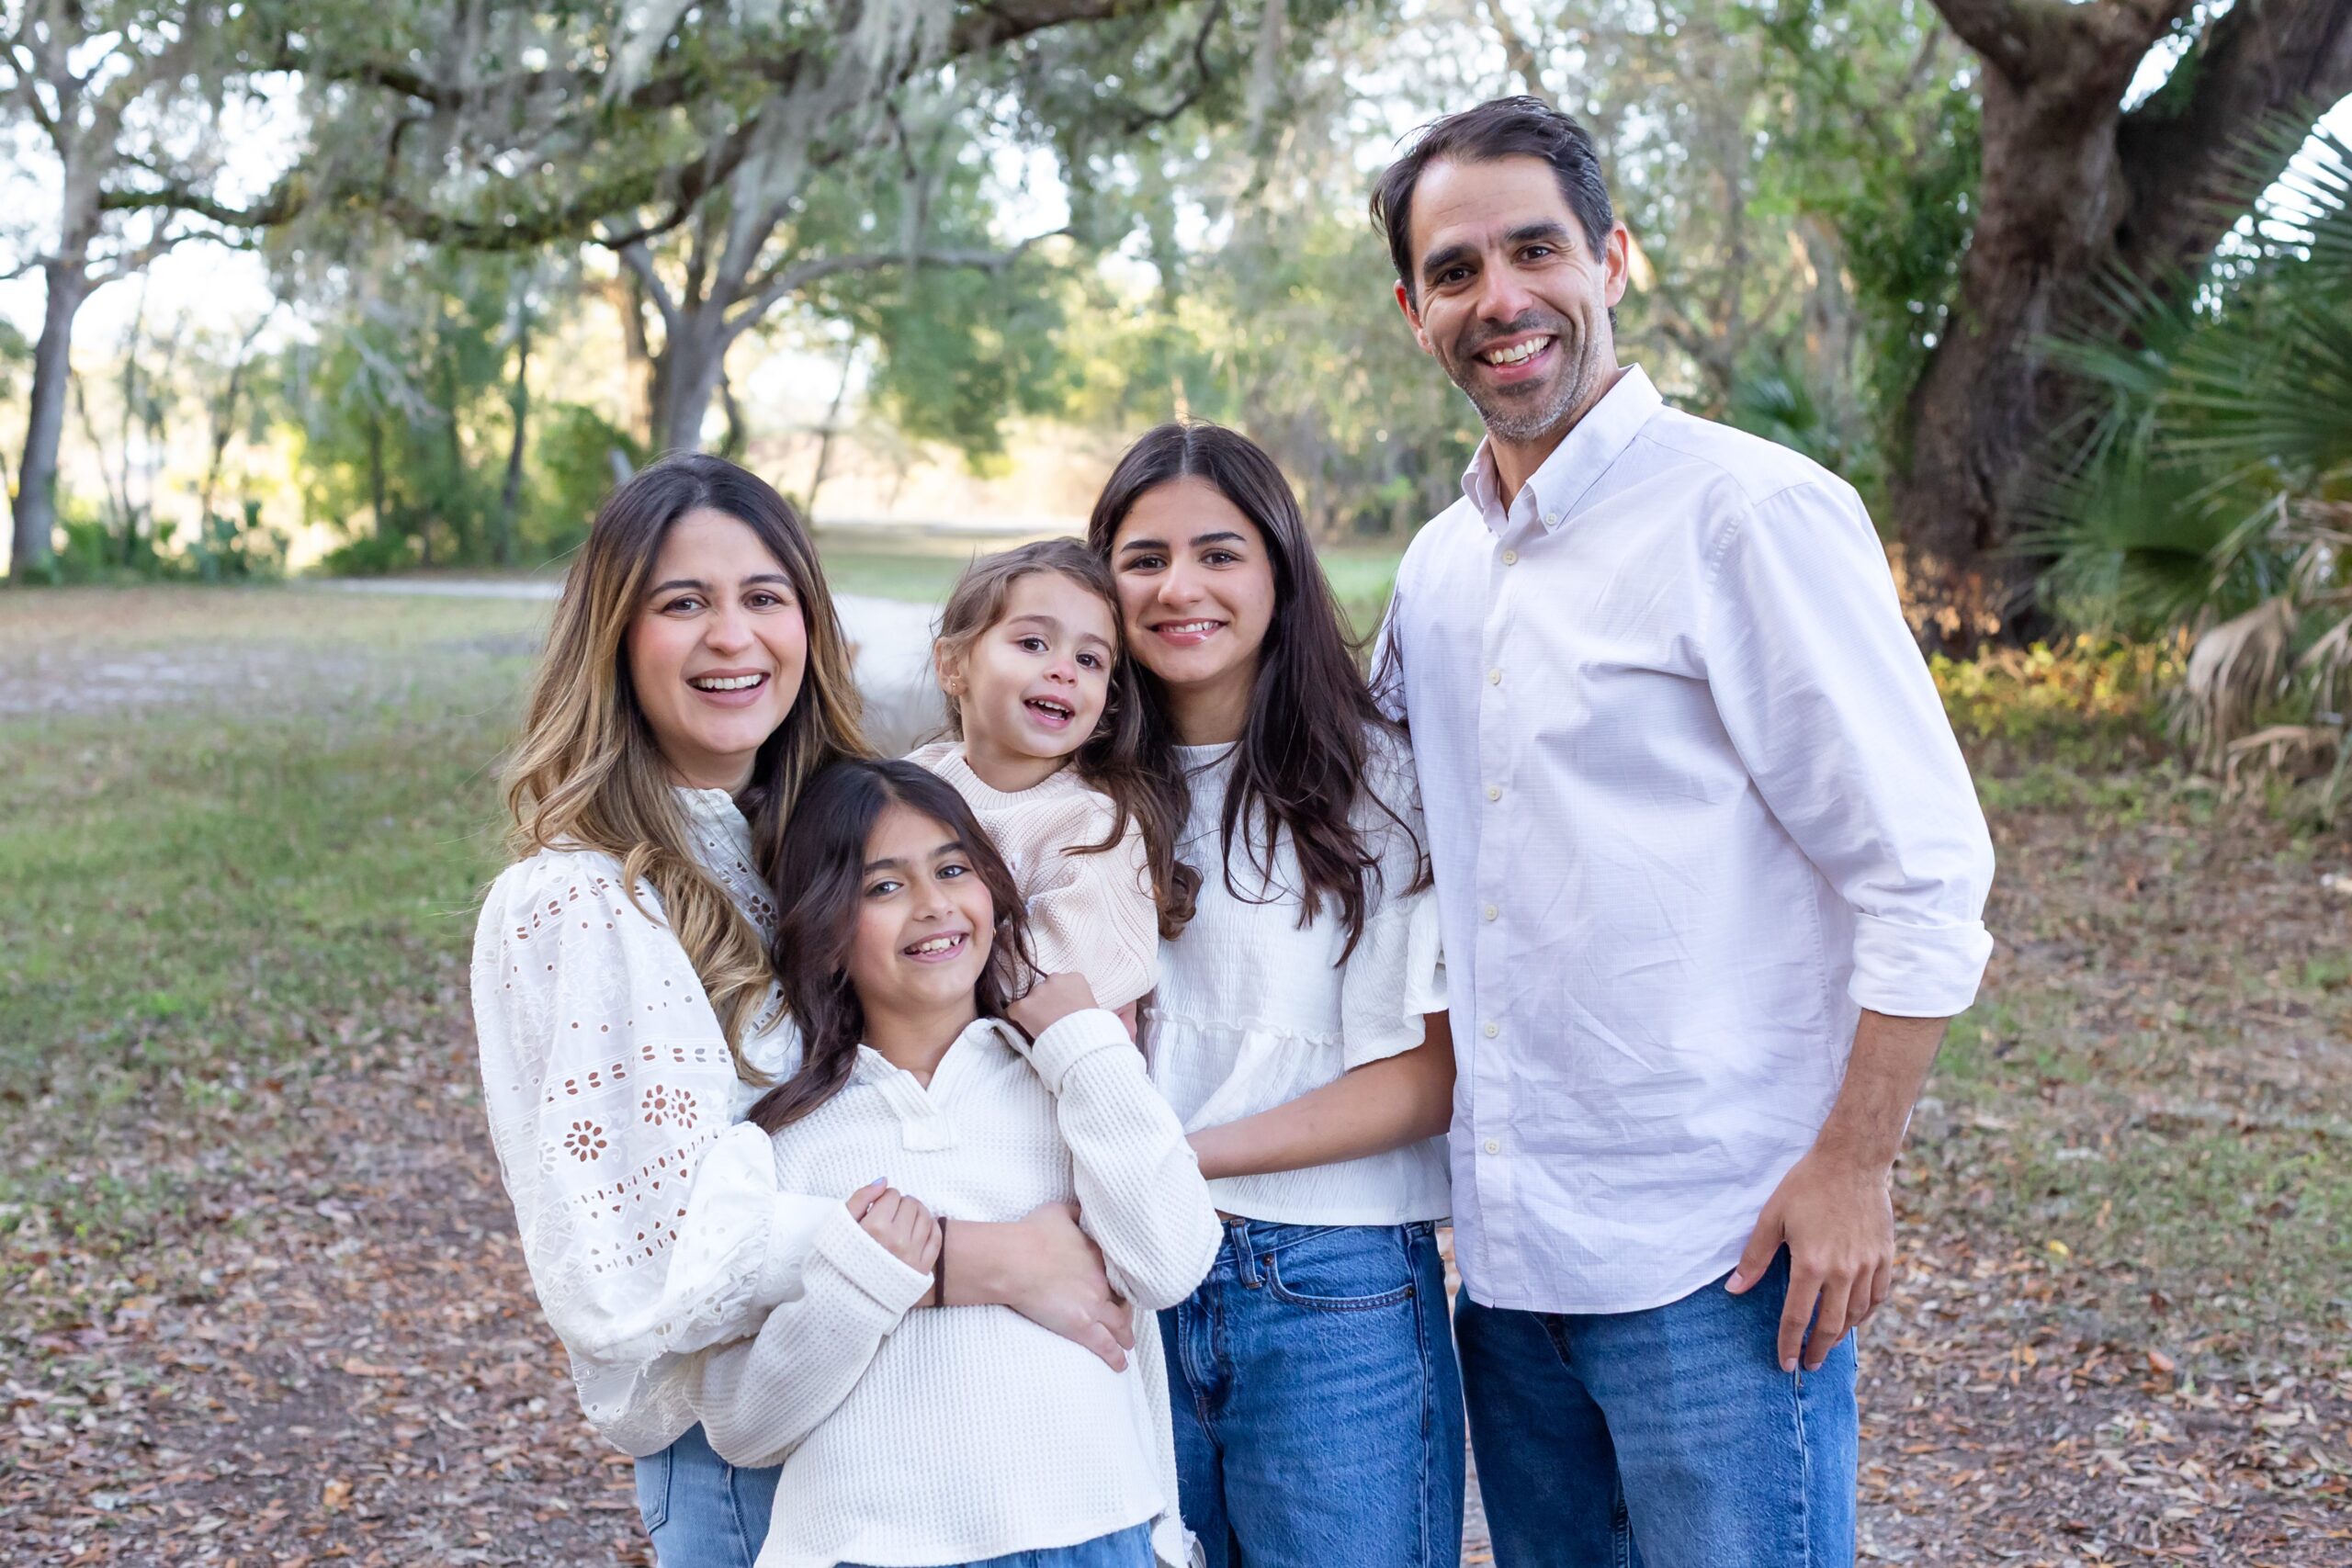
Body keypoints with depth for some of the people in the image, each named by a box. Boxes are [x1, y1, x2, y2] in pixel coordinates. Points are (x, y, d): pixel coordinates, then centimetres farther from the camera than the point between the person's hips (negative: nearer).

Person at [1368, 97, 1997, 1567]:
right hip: (1507, 1251, 7)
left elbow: (1924, 872, -13)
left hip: (1716, 1264, -7)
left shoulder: (1755, 512, -12)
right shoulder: (1438, 569, 10)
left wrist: (1851, 1171, -15)